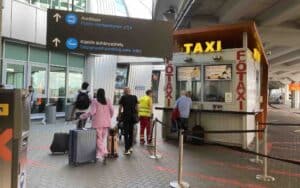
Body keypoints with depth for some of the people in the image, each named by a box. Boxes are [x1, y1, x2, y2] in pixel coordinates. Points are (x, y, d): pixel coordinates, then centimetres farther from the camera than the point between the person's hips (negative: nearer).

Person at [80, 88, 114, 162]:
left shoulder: (95, 101, -6)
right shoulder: (108, 101, 4)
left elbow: (92, 112, -12)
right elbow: (112, 110, 0)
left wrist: (82, 116, -1)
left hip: (98, 123, -3)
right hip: (106, 123, 4)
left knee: (99, 139, 5)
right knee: (103, 139, 12)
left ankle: (104, 153, -6)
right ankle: (99, 154, 16)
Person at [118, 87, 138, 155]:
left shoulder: (123, 97, -3)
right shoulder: (135, 97, 6)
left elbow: (120, 107, 1)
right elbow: (136, 107, 7)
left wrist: (119, 115, 13)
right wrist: (136, 115, 16)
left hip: (126, 116, -4)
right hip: (133, 116, 4)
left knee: (126, 132, -1)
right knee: (131, 132, 16)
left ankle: (127, 149, -4)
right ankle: (130, 147, 24)